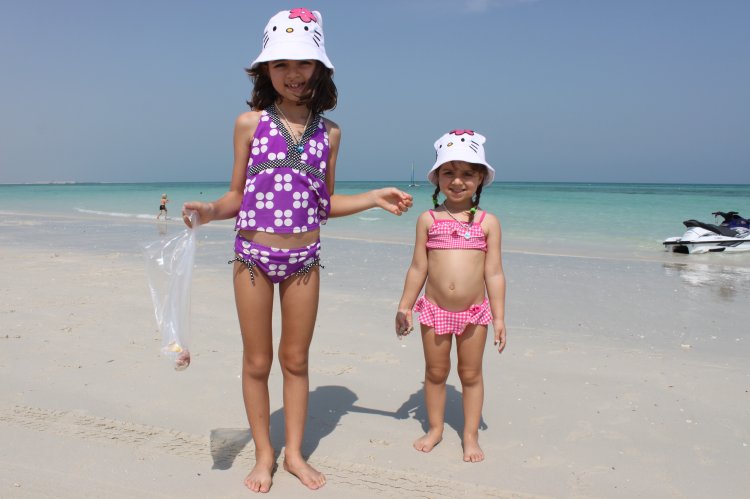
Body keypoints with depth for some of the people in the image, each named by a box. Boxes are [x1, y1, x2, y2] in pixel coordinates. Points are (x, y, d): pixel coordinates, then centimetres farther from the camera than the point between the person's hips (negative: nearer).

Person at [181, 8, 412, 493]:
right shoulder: (250, 123, -1)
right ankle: (264, 455, 28)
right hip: (253, 255, -1)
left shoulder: (329, 132, 5)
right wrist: (210, 210, -18)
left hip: (304, 259, 2)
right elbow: (237, 197, 2)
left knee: (296, 360, 12)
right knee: (257, 361, 9)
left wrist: (375, 198, 2)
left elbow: (324, 204, 10)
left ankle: (295, 453, 29)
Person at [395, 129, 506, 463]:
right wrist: (404, 307, 4)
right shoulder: (428, 219, -1)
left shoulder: (487, 222, -2)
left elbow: (494, 273, -2)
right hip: (434, 310, 1)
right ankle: (435, 429, 33)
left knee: (471, 374, 11)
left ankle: (470, 435, 27)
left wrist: (499, 316, -3)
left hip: (474, 312, -1)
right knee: (435, 372, 14)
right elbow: (418, 267, 3)